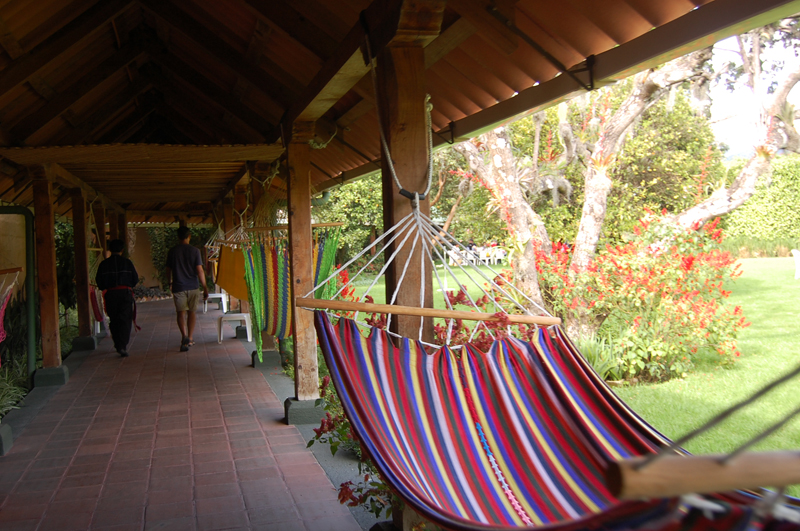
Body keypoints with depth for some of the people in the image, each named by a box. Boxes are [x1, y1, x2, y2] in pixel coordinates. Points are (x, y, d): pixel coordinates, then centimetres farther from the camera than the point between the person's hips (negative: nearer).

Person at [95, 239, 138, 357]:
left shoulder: (103, 264, 3)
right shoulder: (127, 263, 0)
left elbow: (99, 282, 3)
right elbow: (135, 280, 3)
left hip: (110, 294, 2)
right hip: (125, 293, -2)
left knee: (114, 321, 15)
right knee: (125, 320, -2)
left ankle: (118, 345, 21)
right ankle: (122, 346, -13)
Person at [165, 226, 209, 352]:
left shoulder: (172, 252, 0)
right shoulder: (195, 250, -5)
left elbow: (168, 272, 8)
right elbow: (200, 271, -8)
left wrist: (170, 282, 28)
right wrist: (205, 287, -3)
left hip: (178, 287, 0)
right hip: (193, 287, 0)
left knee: (181, 313, 0)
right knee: (192, 312, 14)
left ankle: (184, 336, -22)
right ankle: (190, 339, 21)